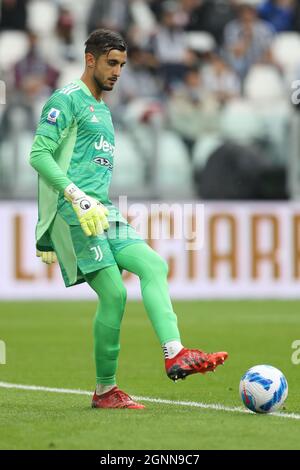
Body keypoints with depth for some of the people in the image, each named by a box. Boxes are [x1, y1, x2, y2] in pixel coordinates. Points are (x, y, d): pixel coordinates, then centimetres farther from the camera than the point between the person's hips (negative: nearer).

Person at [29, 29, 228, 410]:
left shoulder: (102, 110, 25)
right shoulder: (67, 99, -3)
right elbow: (39, 154, -13)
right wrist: (77, 197, -22)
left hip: (104, 215, 9)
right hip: (75, 214, -9)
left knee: (154, 265, -9)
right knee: (114, 295, -13)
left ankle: (175, 355, -21)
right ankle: (105, 391, -4)